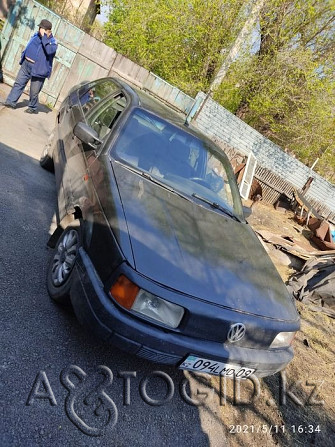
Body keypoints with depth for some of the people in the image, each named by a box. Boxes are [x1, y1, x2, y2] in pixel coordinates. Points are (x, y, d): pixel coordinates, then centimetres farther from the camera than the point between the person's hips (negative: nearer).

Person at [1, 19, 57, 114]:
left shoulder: (53, 42, -9)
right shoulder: (36, 35, 9)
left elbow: (49, 51, -31)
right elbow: (28, 47, 22)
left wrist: (44, 36, -25)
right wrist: (23, 57, 21)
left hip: (38, 69, -6)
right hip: (26, 64, 6)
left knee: (34, 91, 0)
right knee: (18, 83, 6)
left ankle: (33, 108, 21)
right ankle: (11, 102, 13)